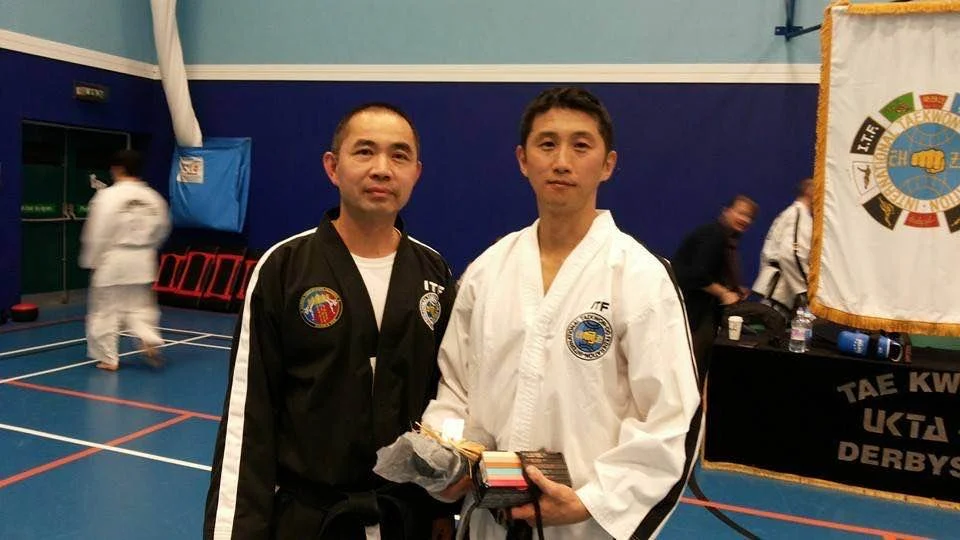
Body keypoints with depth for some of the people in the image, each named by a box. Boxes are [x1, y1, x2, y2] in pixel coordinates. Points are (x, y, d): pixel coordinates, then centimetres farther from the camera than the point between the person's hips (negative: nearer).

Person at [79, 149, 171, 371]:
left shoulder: (107, 195, -13)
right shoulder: (153, 197, 2)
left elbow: (97, 233, -12)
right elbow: (161, 229, 11)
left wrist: (91, 261, -1)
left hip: (113, 260, -4)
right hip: (142, 261, 5)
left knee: (106, 310, 8)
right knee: (141, 305, 17)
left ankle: (108, 358, 14)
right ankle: (149, 340, -5)